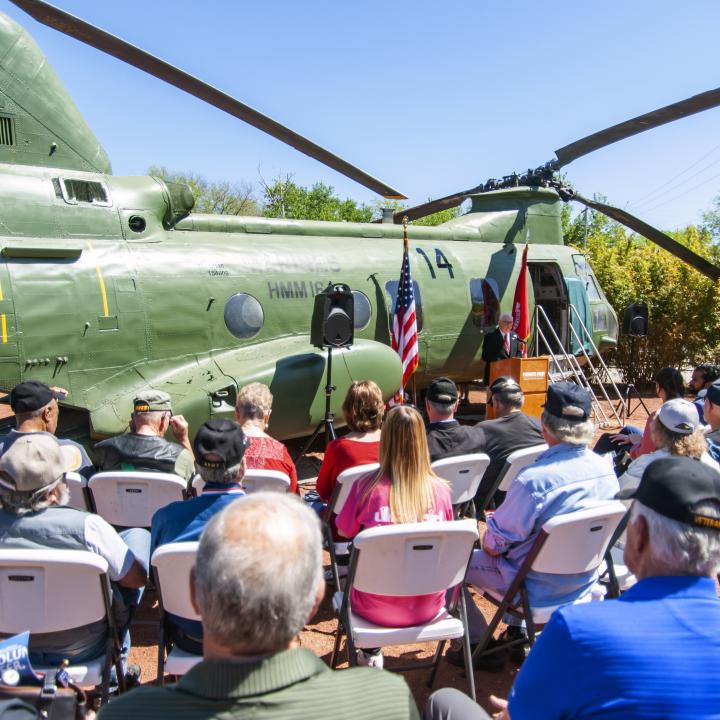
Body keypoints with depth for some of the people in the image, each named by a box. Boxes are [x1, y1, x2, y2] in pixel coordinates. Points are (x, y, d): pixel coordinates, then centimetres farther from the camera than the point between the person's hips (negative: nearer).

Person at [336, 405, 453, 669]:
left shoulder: (367, 486, -15)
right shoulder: (440, 488, -10)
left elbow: (344, 531, 2)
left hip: (377, 609, -1)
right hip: (428, 607, 2)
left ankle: (371, 653, 29)